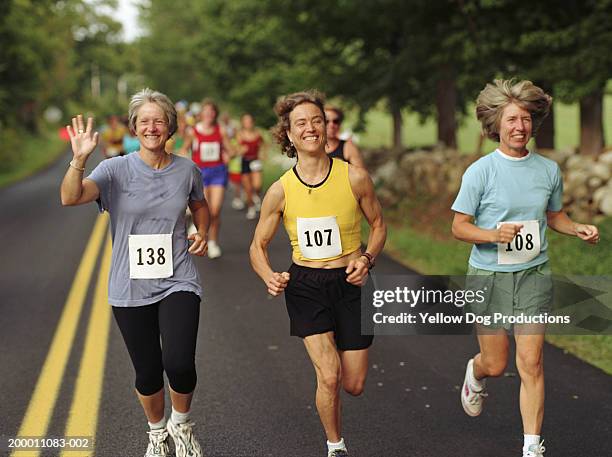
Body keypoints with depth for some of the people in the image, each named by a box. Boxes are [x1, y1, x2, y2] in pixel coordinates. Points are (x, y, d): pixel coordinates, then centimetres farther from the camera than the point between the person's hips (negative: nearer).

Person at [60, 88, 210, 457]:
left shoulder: (186, 170, 2)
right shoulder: (117, 170, -6)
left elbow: (200, 205, 23)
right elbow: (70, 197, -23)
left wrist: (202, 233, 4)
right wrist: (79, 159, -39)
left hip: (178, 283, 0)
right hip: (131, 288, 0)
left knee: (179, 365, -17)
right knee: (148, 373, 9)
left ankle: (181, 423, 16)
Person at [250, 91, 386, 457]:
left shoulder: (355, 178, -9)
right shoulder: (280, 191, -7)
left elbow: (379, 225, 7)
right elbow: (259, 245, 4)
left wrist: (367, 259, -12)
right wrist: (269, 276, -16)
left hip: (351, 283, 1)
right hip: (305, 285, -1)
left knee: (354, 385, 5)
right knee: (329, 377, -15)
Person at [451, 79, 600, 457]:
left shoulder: (548, 169, 2)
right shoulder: (481, 171, -8)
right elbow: (459, 227, -6)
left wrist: (578, 228, -3)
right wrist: (494, 234, -25)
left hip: (534, 274, 2)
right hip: (488, 275, -2)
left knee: (531, 364, -6)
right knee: (496, 364, 7)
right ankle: (475, 374, 45)